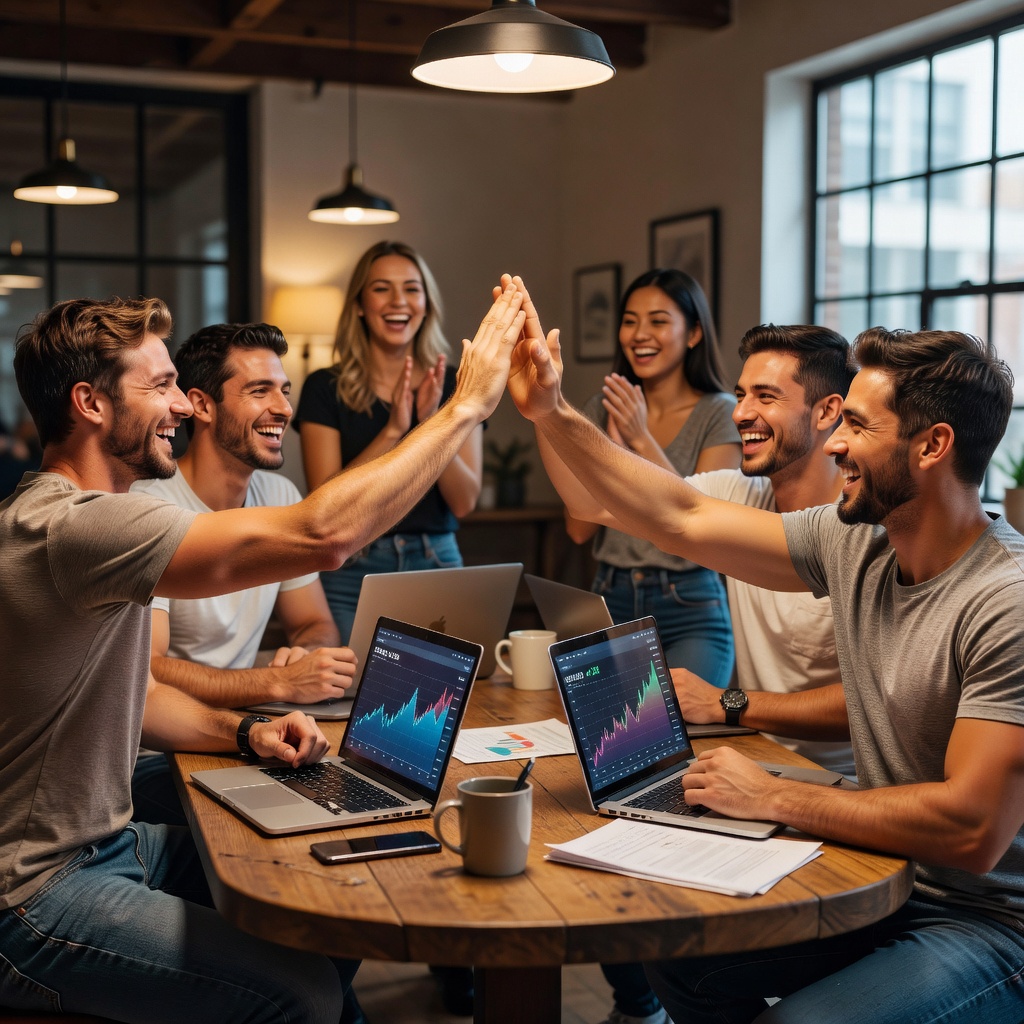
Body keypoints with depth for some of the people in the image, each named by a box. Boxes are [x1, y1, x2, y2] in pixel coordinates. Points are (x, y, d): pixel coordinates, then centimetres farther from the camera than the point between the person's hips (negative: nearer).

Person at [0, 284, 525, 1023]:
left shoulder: (76, 519, 10)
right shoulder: (70, 526, -26)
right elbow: (324, 535, -33)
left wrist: (246, 733, -2)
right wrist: (468, 405, -23)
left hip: (107, 844, 10)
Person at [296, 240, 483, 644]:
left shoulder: (454, 386, 3)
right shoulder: (325, 388, -2)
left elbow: (464, 502, -4)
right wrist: (392, 431, -20)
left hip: (437, 566, 2)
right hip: (352, 572, -2)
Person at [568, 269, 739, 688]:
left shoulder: (719, 414, -5)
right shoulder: (602, 409, 6)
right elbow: (579, 528, -1)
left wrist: (642, 441, -19)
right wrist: (612, 444, -13)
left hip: (690, 613, -3)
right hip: (610, 604, 4)